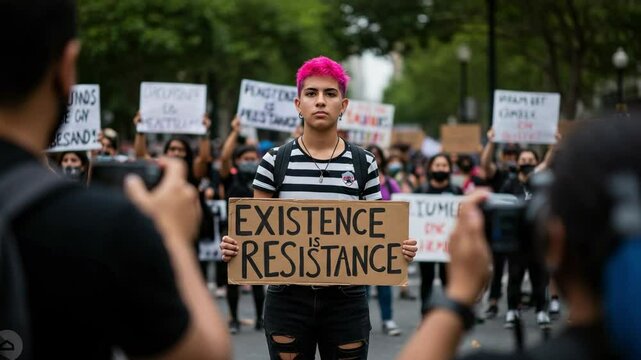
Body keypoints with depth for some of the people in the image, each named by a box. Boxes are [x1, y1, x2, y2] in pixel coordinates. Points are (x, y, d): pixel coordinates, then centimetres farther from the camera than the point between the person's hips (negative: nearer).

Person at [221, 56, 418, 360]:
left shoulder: (364, 163, 3)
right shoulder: (274, 161, 1)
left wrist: (400, 248, -13)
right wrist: (235, 246, -17)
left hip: (346, 299, 0)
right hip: (288, 297, 0)